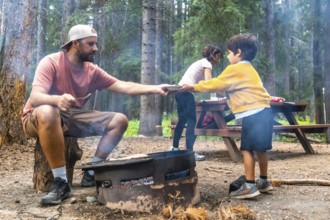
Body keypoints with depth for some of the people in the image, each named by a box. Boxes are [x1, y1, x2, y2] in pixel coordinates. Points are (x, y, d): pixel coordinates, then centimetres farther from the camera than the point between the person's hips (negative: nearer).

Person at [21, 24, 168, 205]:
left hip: (72, 118, 6)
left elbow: (123, 86, -4)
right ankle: (61, 182, -32)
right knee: (48, 112, -43)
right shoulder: (51, 62, -18)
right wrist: (57, 99, -51)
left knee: (119, 120, -6)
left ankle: (91, 173, -7)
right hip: (39, 118, -6)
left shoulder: (92, 70, 0)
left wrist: (154, 89, -15)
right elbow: (35, 97, -29)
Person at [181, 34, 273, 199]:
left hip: (253, 114, -10)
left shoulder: (235, 69, -7)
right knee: (259, 149, 16)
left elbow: (216, 84, -5)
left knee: (247, 149, -7)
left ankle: (250, 186, -6)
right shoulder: (248, 69, 24)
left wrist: (194, 87, 3)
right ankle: (263, 182, 26)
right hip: (262, 112, 10)